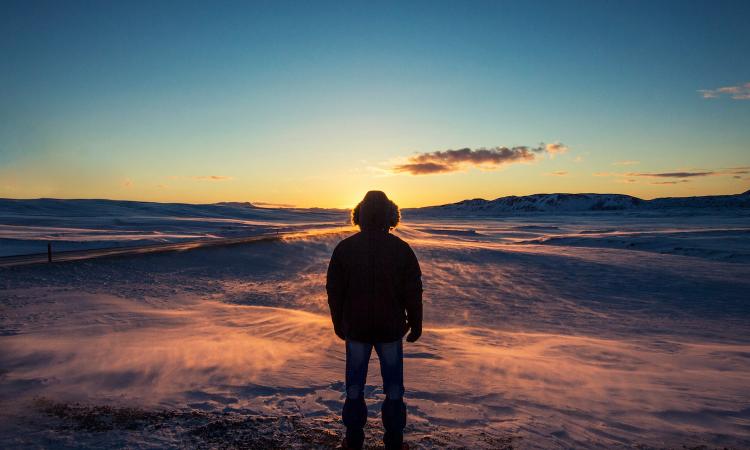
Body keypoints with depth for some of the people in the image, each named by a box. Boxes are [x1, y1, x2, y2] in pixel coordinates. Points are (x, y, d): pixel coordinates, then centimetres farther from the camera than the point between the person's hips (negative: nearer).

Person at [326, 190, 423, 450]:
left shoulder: (344, 248, -6)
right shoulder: (401, 249, -8)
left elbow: (334, 290, -1)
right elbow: (413, 292, -5)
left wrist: (338, 323, 11)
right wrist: (415, 324, 6)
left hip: (355, 328, 1)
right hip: (391, 329, 0)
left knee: (355, 385, 14)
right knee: (393, 386, 13)